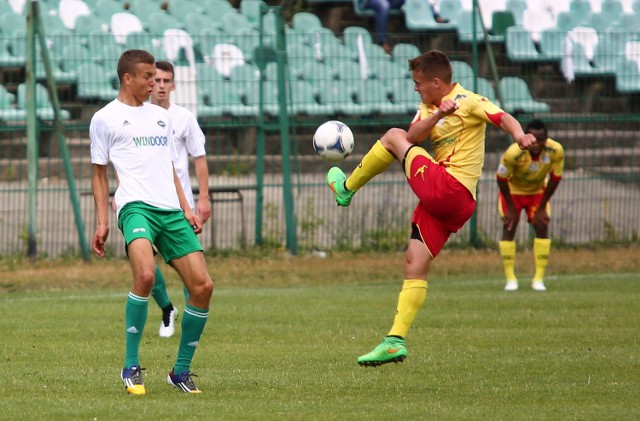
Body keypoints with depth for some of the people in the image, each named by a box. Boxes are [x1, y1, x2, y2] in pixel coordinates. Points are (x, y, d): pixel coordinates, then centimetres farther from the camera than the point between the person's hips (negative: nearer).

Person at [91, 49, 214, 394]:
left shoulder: (161, 116, 23)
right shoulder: (105, 118, 8)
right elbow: (99, 173, 9)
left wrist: (186, 210, 16)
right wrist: (102, 222, 1)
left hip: (171, 210, 6)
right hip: (135, 207, -6)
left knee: (202, 286, -5)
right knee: (145, 275, -31)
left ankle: (181, 370, 10)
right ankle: (131, 368, -19)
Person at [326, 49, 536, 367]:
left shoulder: (468, 102, -3)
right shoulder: (429, 107, 20)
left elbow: (503, 118, -18)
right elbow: (414, 136, 2)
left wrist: (519, 136, -40)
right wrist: (438, 115, -17)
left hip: (450, 189, -8)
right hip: (439, 201, 8)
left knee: (392, 137, -2)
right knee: (415, 268, 4)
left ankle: (347, 188, 13)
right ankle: (395, 341, 1)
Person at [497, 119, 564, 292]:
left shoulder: (556, 151, -31)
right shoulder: (513, 153, -38)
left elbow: (555, 179, -14)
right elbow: (501, 179, -22)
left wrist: (542, 208, -9)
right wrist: (511, 208, -14)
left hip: (537, 191, 2)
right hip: (513, 190, -2)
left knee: (542, 227, -7)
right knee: (509, 228, -8)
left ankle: (539, 279, -1)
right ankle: (510, 278, 0)